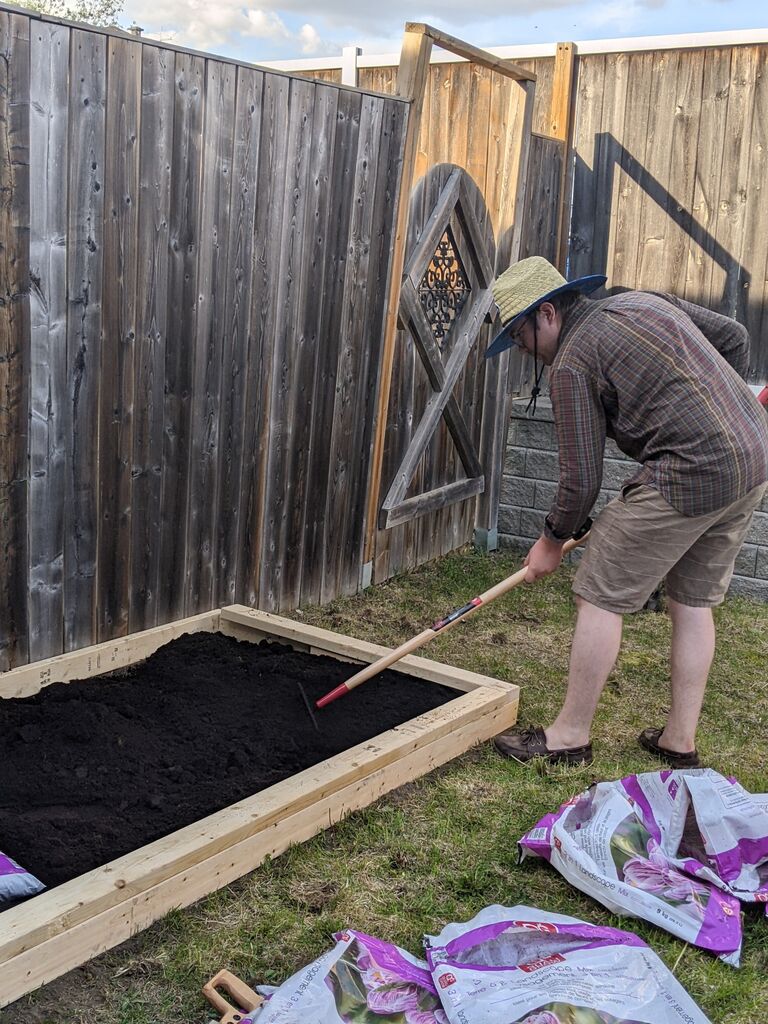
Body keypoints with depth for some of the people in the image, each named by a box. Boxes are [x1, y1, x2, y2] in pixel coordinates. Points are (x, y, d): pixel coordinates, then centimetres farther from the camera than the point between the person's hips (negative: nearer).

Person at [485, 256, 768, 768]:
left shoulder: (571, 363, -7)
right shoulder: (643, 300, 17)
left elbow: (582, 478, -7)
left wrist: (553, 541, 8)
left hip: (690, 474, -9)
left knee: (600, 595, 2)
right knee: (693, 600, 18)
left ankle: (570, 735, 11)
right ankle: (681, 739, 25)